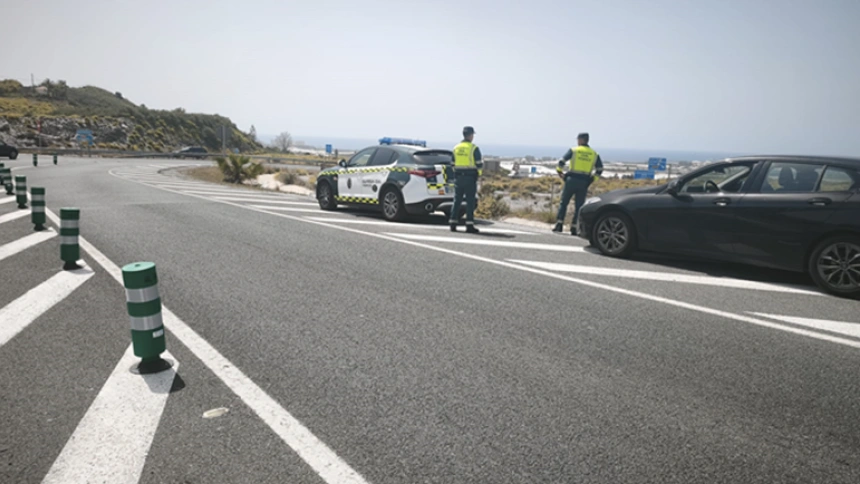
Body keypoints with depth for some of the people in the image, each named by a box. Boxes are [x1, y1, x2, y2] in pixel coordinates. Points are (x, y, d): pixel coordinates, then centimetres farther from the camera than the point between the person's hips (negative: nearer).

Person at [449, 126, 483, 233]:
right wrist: (480, 170, 11)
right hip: (470, 178, -5)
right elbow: (479, 164, -9)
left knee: (457, 200, 8)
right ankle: (469, 225, -3)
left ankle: (453, 223, 8)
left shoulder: (456, 148, 9)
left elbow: (453, 164, 12)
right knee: (470, 201, -1)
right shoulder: (474, 148, -8)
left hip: (458, 177, 5)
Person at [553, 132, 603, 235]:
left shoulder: (573, 150, 1)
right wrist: (591, 179, 11)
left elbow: (561, 162, -6)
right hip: (584, 183, 2)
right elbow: (599, 169, 7)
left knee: (564, 203, 6)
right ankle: (574, 228, 3)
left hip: (572, 180, -2)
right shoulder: (594, 154, 10)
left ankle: (559, 224, -2)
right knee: (579, 206, 6)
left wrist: (561, 173, 4)